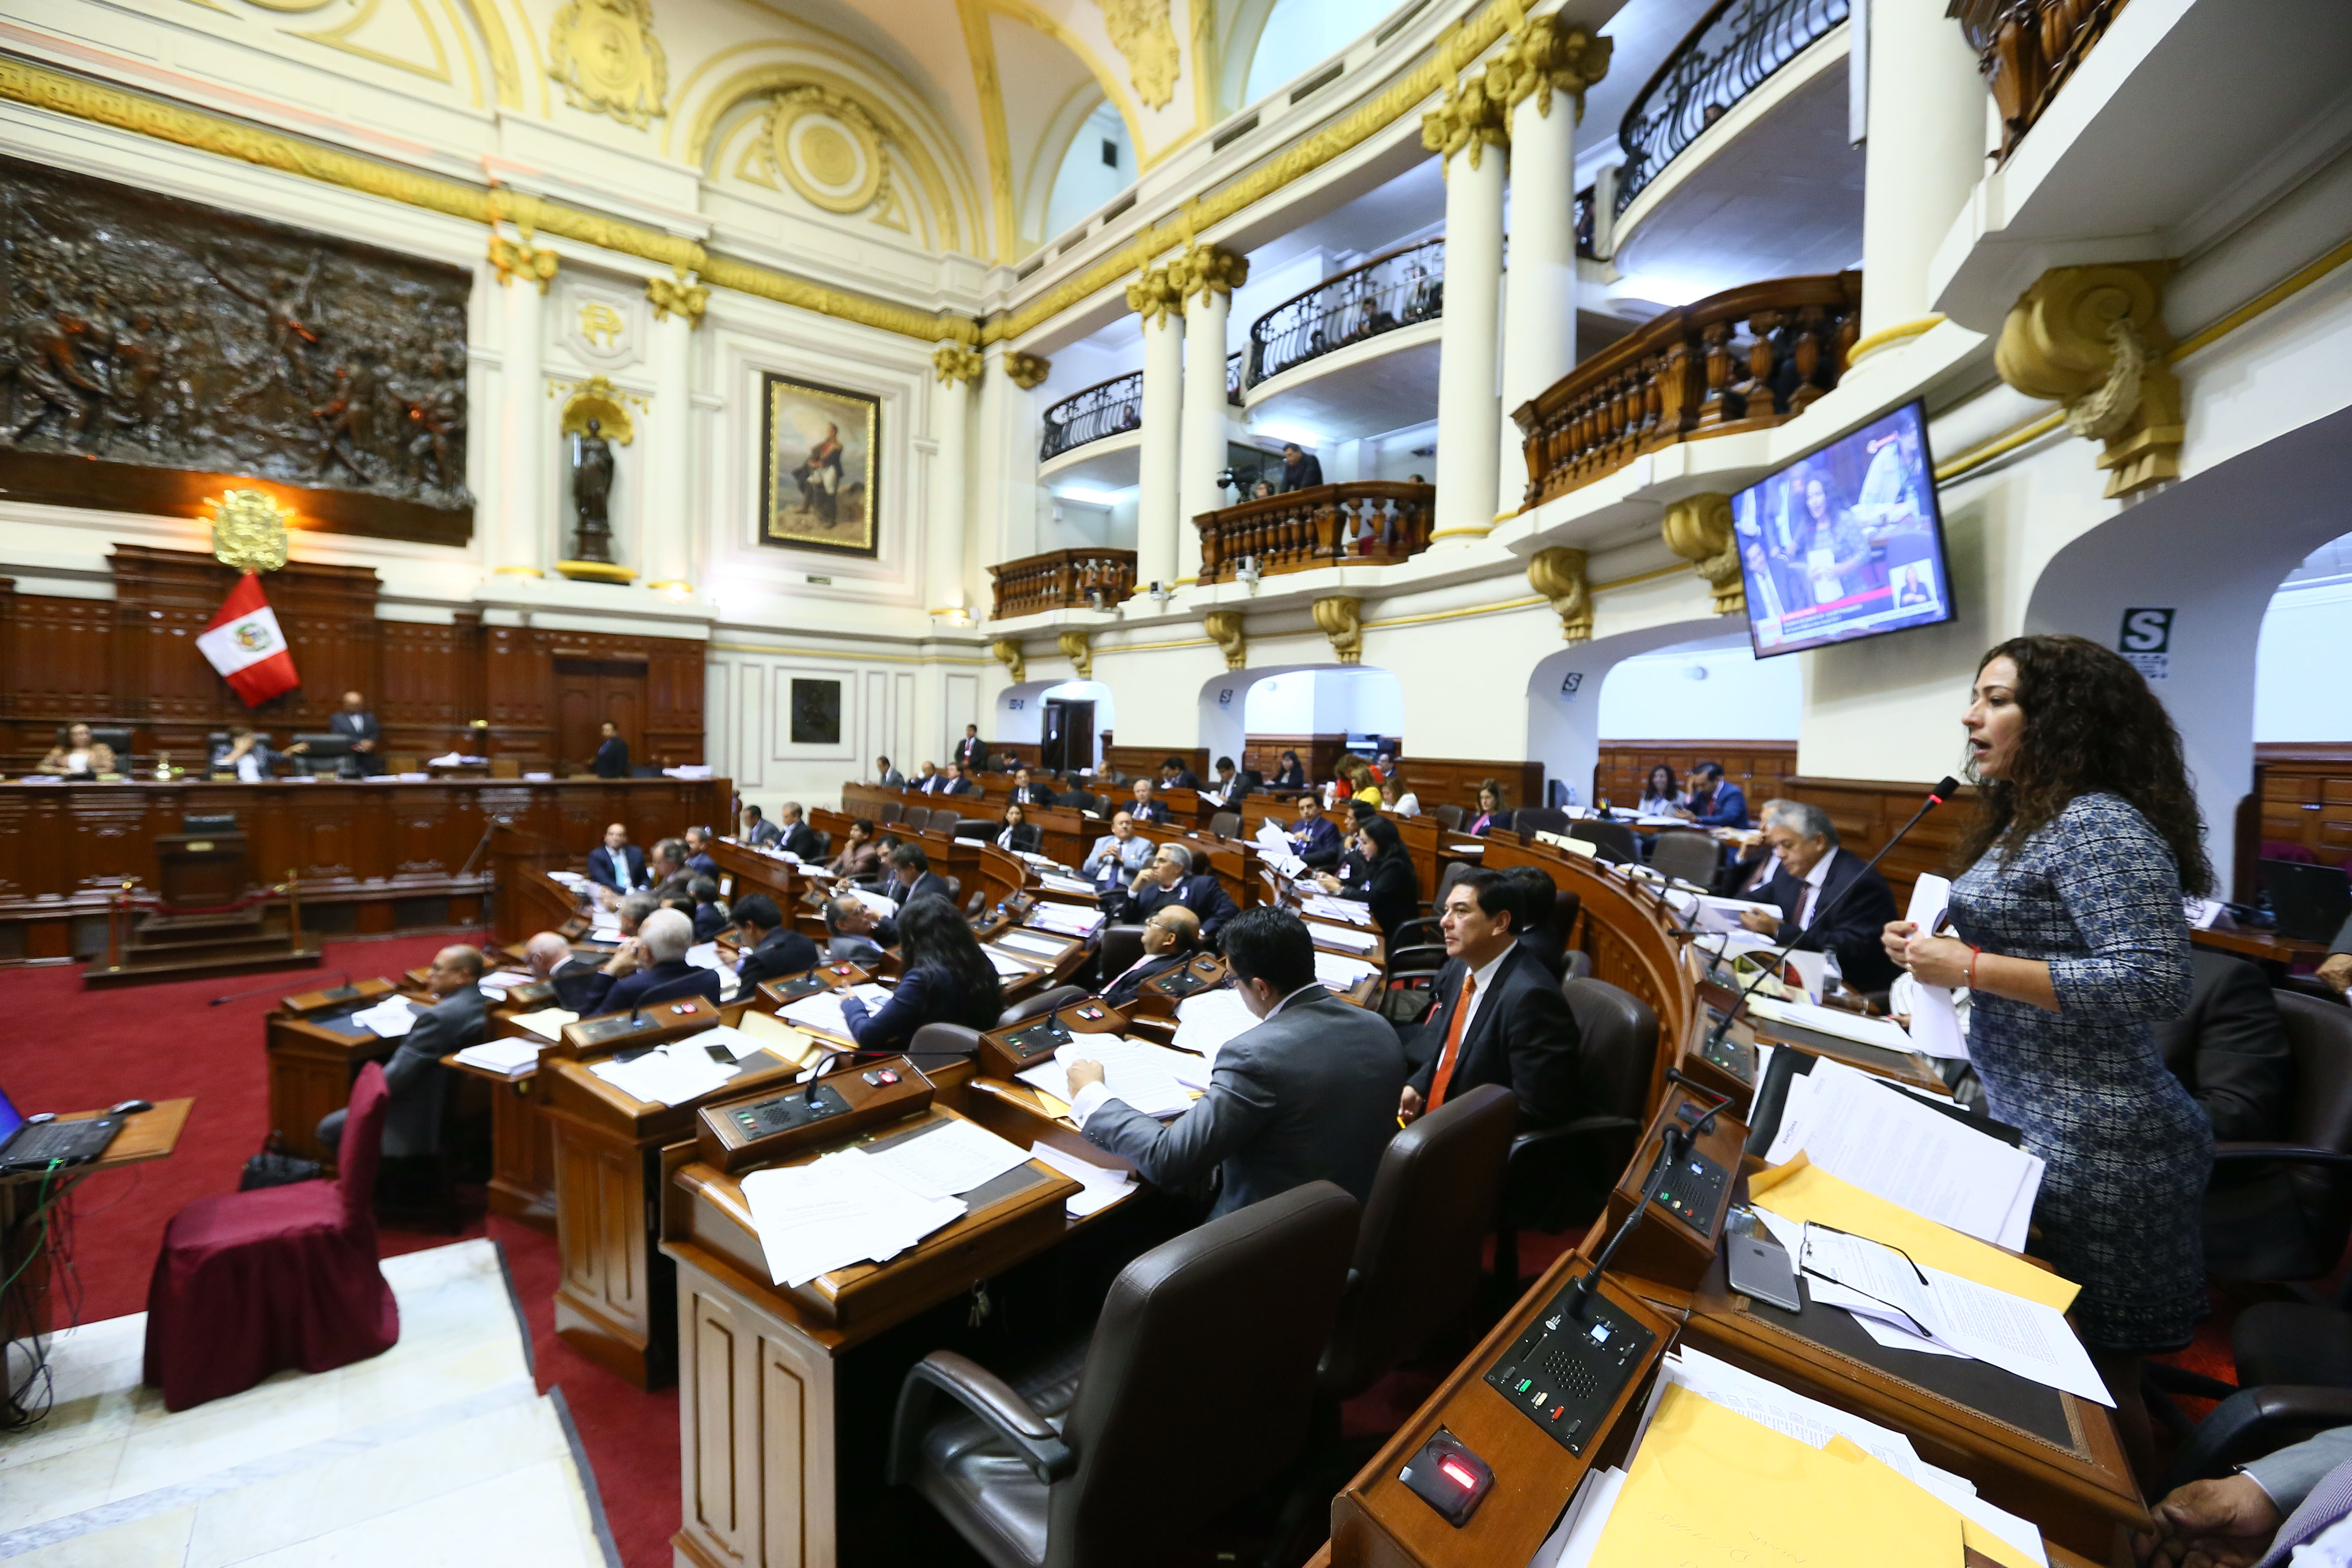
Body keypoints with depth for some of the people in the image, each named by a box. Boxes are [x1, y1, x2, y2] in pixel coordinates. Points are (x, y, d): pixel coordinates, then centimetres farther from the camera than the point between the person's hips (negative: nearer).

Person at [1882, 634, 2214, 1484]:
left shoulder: (2098, 824, -17)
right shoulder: (2026, 819, 12)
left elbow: (2156, 980, -24)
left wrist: (1972, 967, -23)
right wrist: (1936, 945, 4)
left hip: (2091, 1147, -9)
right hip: (2029, 1120, 9)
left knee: (2091, 1367, 7)